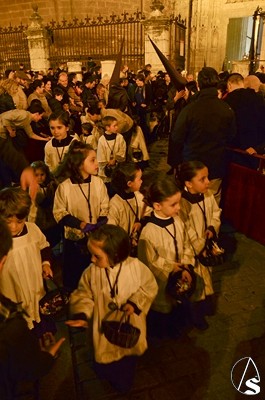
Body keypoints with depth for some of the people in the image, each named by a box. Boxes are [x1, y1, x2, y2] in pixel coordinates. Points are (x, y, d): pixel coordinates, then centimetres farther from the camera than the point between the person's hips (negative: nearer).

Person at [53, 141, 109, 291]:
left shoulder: (98, 182, -9)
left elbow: (105, 208, -2)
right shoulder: (65, 186, -16)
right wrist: (81, 224, -21)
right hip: (74, 238, -2)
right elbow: (59, 213, -10)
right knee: (74, 275, 16)